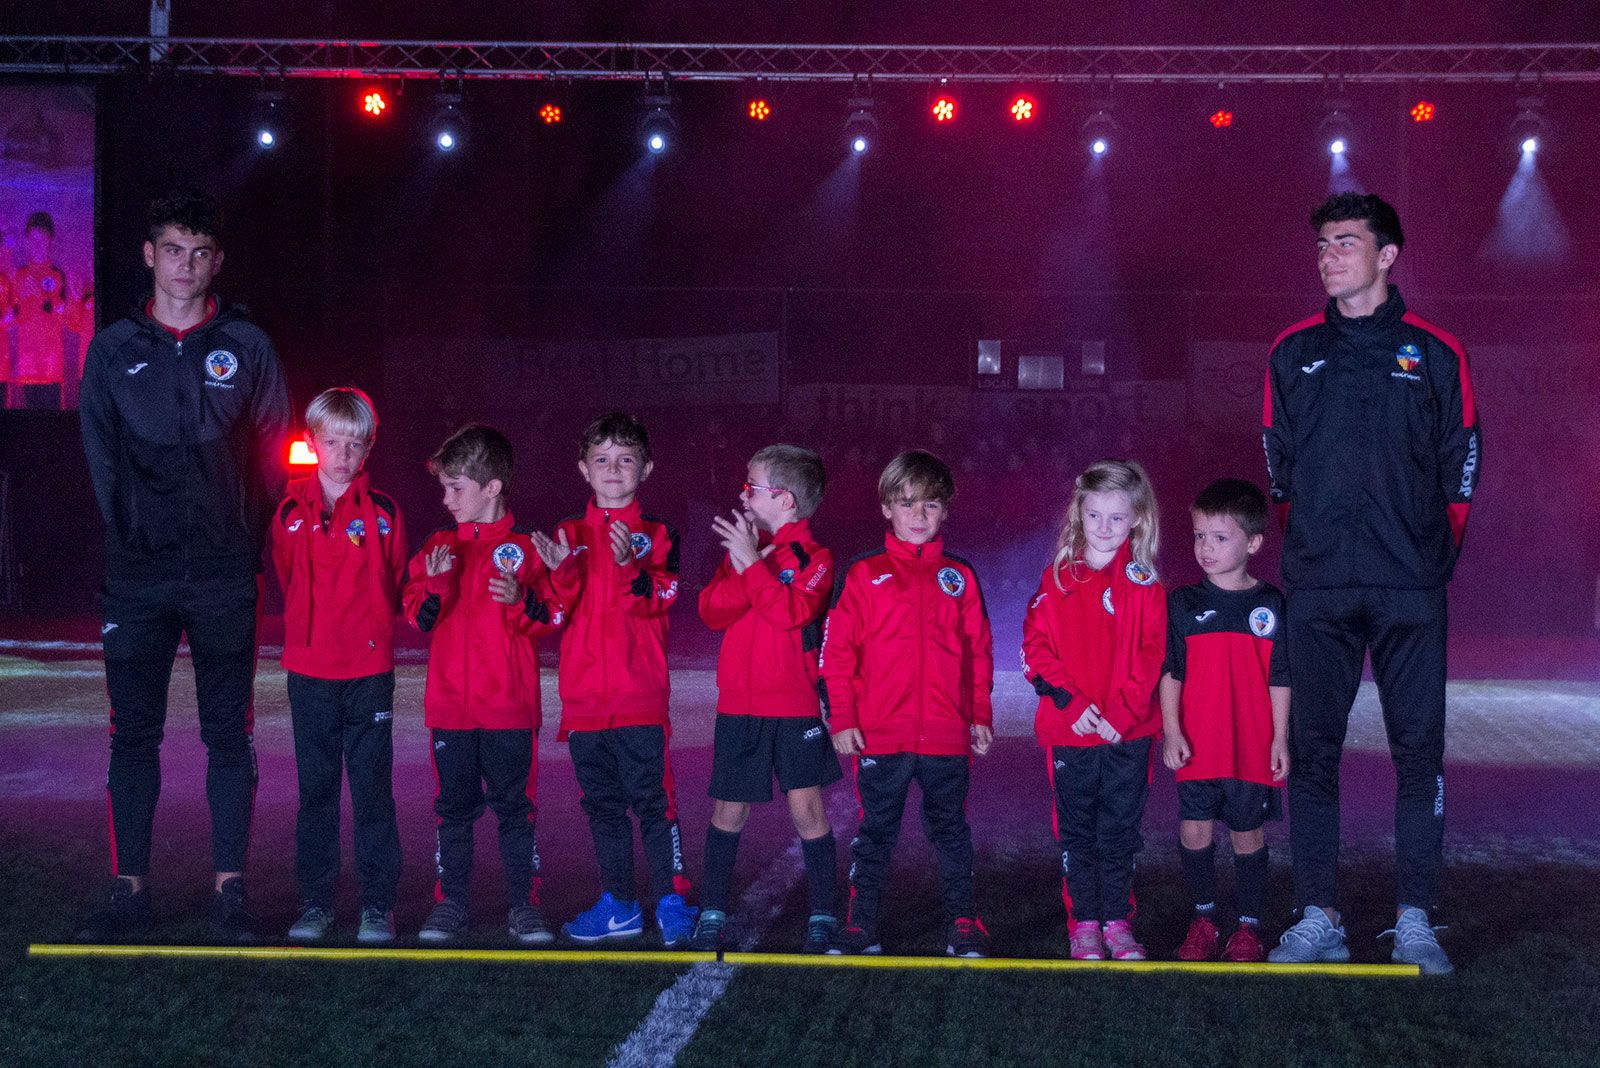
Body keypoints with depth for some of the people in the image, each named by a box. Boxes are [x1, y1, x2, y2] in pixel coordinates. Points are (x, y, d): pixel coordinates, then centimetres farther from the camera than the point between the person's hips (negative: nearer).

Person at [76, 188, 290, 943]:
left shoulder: (246, 347, 5)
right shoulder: (114, 349, 7)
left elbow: (274, 454, 6)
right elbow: (100, 457, 9)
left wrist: (251, 546, 1)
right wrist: (130, 538, 3)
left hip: (224, 573, -1)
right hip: (137, 575, 1)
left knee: (228, 733, 2)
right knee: (133, 733, 4)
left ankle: (229, 887, 8)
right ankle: (129, 887, 11)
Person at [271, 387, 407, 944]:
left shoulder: (382, 512, 1)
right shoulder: (291, 512, 5)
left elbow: (394, 586, 6)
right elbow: (286, 580, 14)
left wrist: (371, 627, -3)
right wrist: (311, 626, 9)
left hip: (369, 668, -2)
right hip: (309, 668, 2)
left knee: (372, 787, 1)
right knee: (315, 788, 8)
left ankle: (378, 904, 8)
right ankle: (315, 902, 17)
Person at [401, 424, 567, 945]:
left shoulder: (524, 547, 0)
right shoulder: (438, 546, 9)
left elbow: (552, 617, -2)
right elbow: (417, 616, 6)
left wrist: (522, 600, -20)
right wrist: (434, 587, -13)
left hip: (510, 707, -3)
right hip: (450, 706, 3)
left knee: (515, 805, 3)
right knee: (453, 806, 8)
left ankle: (523, 903, 11)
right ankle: (449, 903, 16)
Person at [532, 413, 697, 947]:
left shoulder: (657, 534, 3)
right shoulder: (570, 534, 11)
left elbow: (659, 599, -10)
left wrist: (629, 566, -28)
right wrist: (561, 572, -15)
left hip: (641, 696, -4)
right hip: (584, 696, 4)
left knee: (652, 799, -5)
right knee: (602, 804, 11)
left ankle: (672, 903, 3)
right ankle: (618, 906, 21)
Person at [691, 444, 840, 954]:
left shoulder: (814, 558, -4)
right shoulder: (741, 549, 11)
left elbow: (793, 611, -21)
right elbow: (712, 611, -2)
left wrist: (753, 565, -20)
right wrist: (742, 565, -15)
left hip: (795, 706, -4)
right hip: (738, 706, 4)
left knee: (807, 812, -3)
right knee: (727, 813, 8)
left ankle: (822, 916, 7)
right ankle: (712, 912, 19)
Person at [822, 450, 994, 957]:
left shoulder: (959, 578, 6)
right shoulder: (865, 575, 0)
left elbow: (979, 650, 10)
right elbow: (837, 649, -1)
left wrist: (980, 715, 7)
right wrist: (841, 717, -6)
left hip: (947, 735, 1)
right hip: (879, 735, -1)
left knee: (951, 829, 10)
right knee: (876, 833, 9)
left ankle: (963, 923, 19)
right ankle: (861, 925, 16)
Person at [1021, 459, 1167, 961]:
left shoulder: (1144, 585, 2)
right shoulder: (1057, 581, 3)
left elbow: (1151, 657, -4)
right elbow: (1036, 650, -1)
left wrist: (1121, 713, -15)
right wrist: (1071, 702, -13)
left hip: (1128, 733, 0)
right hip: (1069, 730, 0)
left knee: (1120, 830, 7)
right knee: (1077, 833, 7)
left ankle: (1117, 921, 17)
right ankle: (1083, 924, 15)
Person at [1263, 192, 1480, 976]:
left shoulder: (1434, 354, 4)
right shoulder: (1293, 353, 9)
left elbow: (1460, 470, 6)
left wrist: (1432, 557, 3)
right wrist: (1311, 546, 10)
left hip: (1410, 589, -1)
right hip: (1317, 589, 2)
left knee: (1418, 750, 1)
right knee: (1311, 750, 2)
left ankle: (1414, 921, 8)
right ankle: (1318, 919, 9)